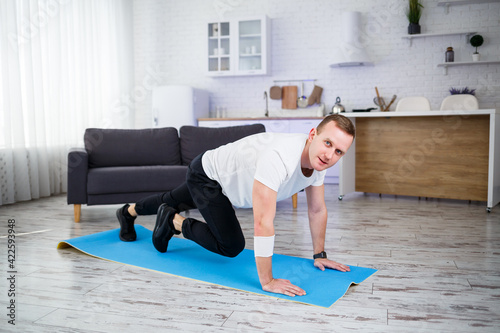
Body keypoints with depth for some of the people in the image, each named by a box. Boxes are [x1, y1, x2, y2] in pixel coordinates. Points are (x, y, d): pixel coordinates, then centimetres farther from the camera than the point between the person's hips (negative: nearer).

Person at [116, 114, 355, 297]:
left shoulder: (318, 158, -18)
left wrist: (319, 255, -1)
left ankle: (128, 212, 59)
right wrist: (267, 281, -41)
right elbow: (263, 223, -46)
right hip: (206, 175, -8)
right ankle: (173, 222, 9)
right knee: (231, 245, -14)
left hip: (225, 178, 8)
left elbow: (317, 210, -4)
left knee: (172, 202, 30)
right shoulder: (279, 157, -45)